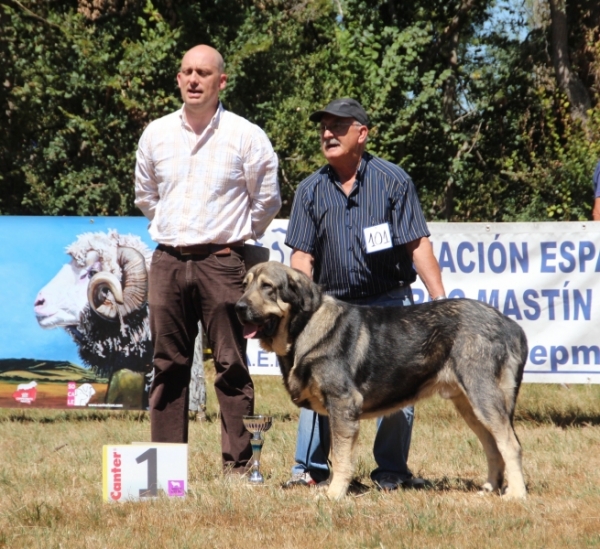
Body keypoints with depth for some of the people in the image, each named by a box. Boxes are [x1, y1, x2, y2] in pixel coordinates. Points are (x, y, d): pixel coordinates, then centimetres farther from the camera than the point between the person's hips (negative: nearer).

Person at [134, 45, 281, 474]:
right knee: (168, 365, 6)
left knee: (231, 365, -4)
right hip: (168, 261, 4)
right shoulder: (156, 134, 8)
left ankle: (239, 464, -1)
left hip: (222, 262, -4)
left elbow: (266, 202, 8)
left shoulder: (246, 136, -2)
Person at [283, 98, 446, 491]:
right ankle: (310, 469, 5)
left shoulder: (392, 180, -2)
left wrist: (440, 302, -11)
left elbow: (419, 246, -5)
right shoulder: (311, 191, 5)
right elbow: (302, 256, 3)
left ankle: (391, 471, 11)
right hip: (332, 307, 2)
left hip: (390, 302, -2)